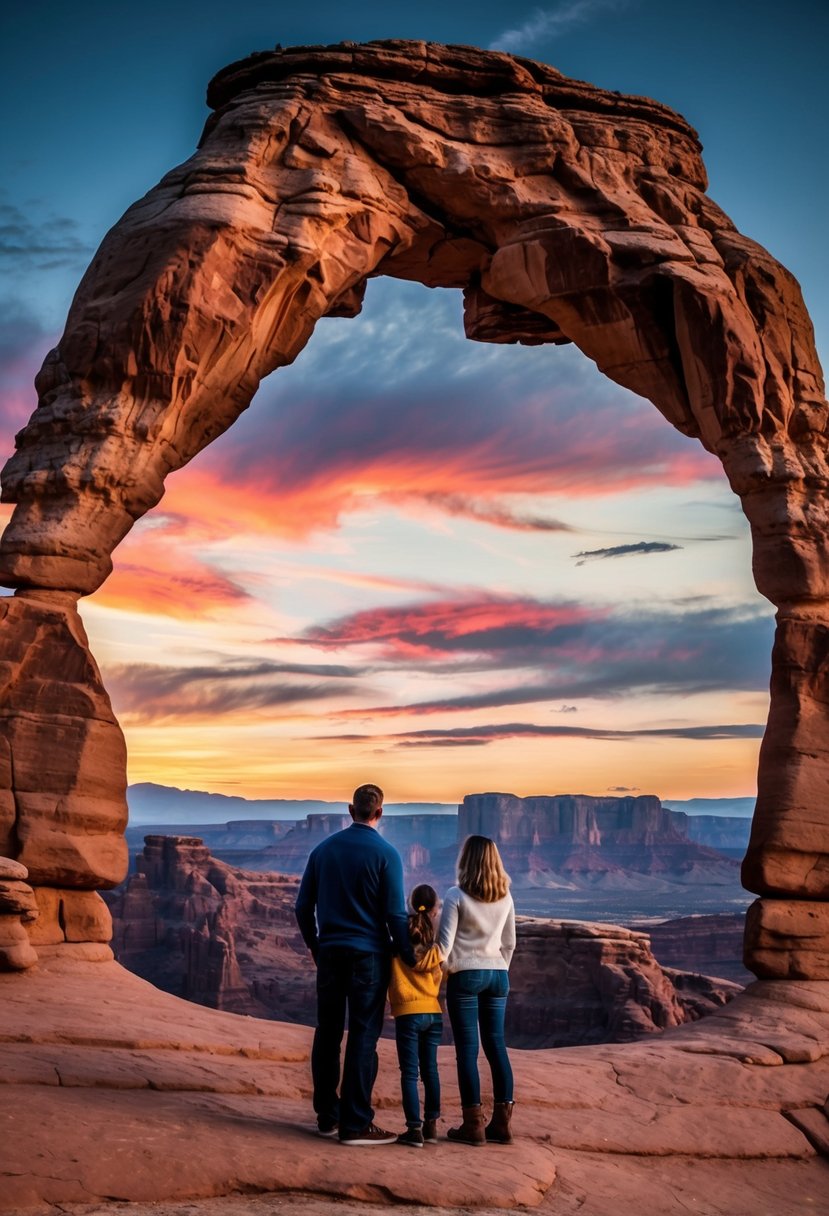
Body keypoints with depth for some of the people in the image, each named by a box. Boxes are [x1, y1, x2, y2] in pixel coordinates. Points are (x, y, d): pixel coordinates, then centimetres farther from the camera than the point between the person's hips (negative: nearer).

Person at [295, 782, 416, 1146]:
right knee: (363, 1038, -1)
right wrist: (409, 957, -1)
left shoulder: (324, 849, 6)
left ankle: (327, 1116, 20)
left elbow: (303, 906, 10)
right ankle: (355, 1124, -1)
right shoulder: (385, 854, -8)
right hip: (368, 955, -5)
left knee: (327, 1034, 12)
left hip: (330, 952, 5)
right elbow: (395, 913, -11)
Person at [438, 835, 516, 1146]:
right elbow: (509, 943, 12)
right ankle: (501, 1122, 9)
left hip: (465, 975, -5)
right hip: (497, 975, 5)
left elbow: (445, 942, -9)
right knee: (496, 1045, 8)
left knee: (467, 1049, 1)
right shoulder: (505, 897, 5)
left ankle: (473, 1124, 1)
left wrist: (439, 970, 6)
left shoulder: (456, 896, -10)